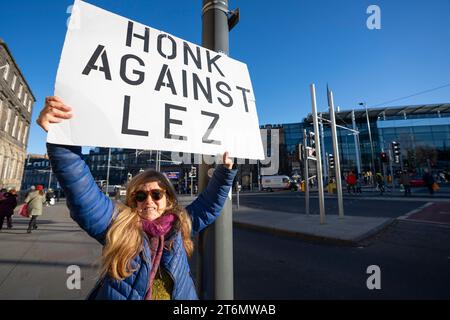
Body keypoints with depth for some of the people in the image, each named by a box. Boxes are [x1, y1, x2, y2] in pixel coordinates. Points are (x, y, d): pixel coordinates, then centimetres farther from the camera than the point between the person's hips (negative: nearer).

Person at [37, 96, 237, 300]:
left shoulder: (180, 224, -8)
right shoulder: (116, 224, -15)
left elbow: (208, 205, -2)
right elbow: (83, 191, -26)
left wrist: (224, 171, -11)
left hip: (181, 296, 3)